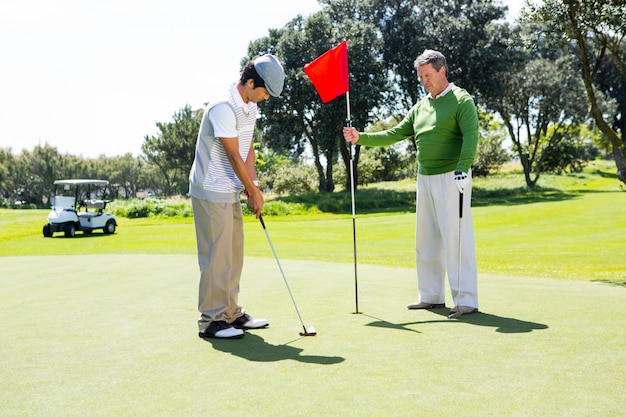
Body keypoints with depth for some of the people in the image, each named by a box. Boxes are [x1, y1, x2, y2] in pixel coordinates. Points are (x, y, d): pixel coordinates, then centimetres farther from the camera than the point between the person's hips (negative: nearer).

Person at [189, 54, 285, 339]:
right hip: (212, 192, -10)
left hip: (230, 192, 10)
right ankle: (211, 320, 2)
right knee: (217, 256, -6)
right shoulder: (223, 108, -21)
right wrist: (254, 191, -10)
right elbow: (234, 156, -18)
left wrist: (252, 185, 0)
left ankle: (231, 314, 21)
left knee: (234, 254, 12)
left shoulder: (250, 107, 8)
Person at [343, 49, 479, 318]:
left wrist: (462, 168, -29)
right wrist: (361, 138, 9)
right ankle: (432, 296, 19)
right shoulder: (420, 107, 18)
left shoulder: (461, 100, -4)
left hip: (451, 177, -8)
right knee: (426, 240, 10)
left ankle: (467, 300, -6)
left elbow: (471, 136, -17)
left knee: (456, 238, -10)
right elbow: (394, 135, 18)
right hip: (425, 178, 8)